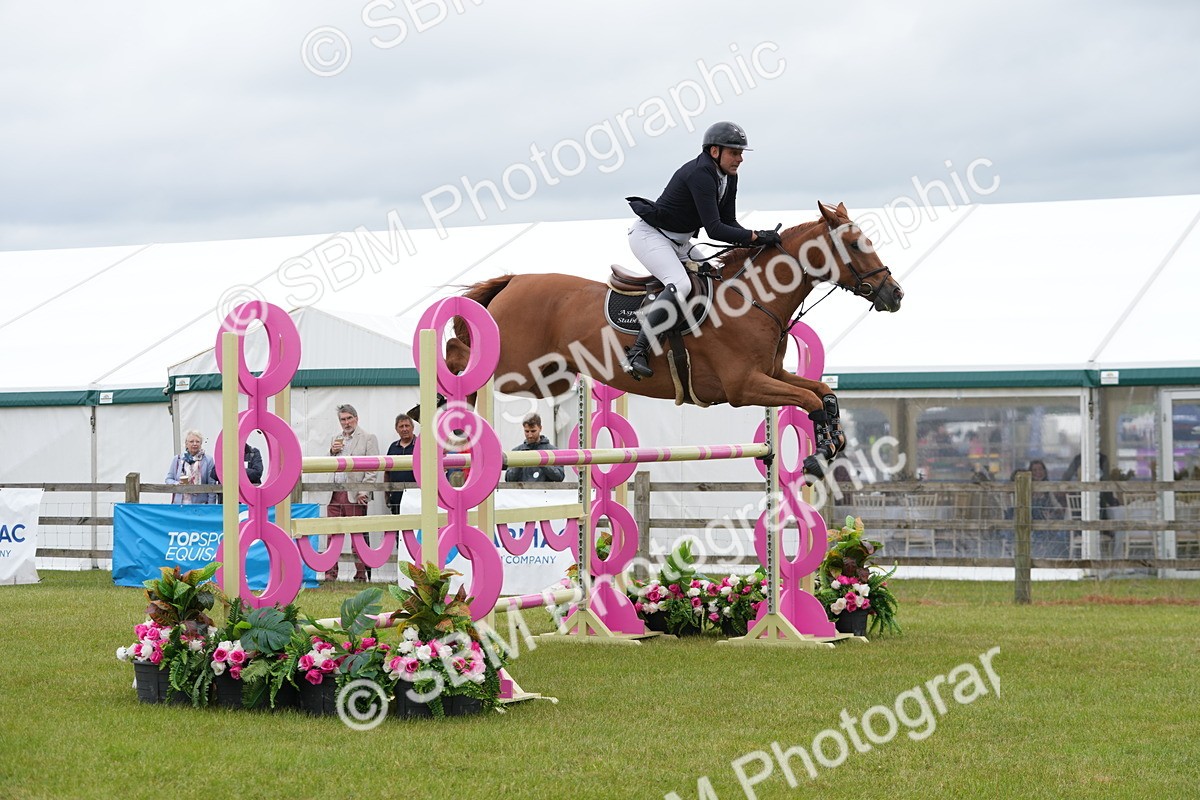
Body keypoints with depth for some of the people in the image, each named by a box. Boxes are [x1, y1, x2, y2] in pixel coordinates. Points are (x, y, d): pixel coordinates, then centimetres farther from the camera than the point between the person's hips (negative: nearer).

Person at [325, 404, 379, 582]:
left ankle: (361, 574, 2)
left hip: (354, 494, -5)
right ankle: (330, 573, 5)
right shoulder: (335, 439, 20)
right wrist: (332, 452, 4)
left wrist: (364, 491, -13)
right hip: (335, 494, 5)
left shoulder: (368, 439, 2)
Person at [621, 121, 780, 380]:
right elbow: (714, 229, -31)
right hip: (650, 235, -10)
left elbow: (728, 223, 5)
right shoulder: (700, 175, -26)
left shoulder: (729, 178, 3)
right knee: (680, 284, -29)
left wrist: (756, 239, -12)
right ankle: (636, 353, -32)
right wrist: (756, 237, -32)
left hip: (679, 242, 10)